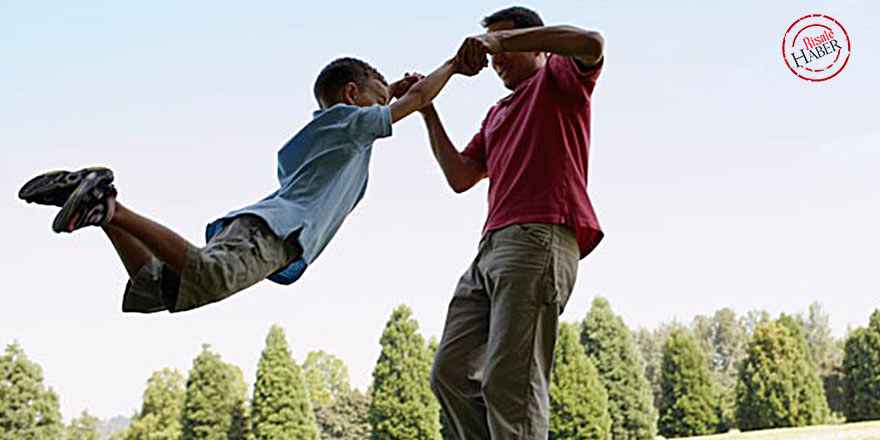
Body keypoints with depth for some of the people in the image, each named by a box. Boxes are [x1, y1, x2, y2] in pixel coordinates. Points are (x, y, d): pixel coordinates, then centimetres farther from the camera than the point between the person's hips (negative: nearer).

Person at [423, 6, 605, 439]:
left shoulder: (557, 79, 12)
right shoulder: (496, 114, 34)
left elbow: (591, 42, -12)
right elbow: (460, 177, 25)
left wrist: (504, 38, -13)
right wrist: (428, 112, 20)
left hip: (540, 239, -9)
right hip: (492, 247, 9)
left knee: (508, 382, -18)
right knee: (451, 373, 1)